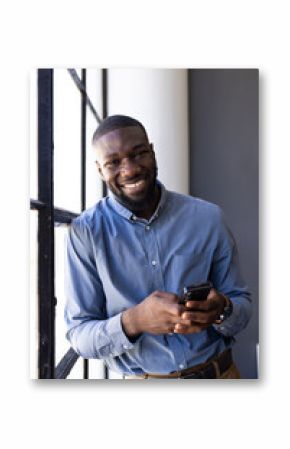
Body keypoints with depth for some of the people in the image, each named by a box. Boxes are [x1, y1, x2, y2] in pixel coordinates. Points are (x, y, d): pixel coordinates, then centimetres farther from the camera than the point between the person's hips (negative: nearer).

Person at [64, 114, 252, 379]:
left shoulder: (208, 217, -4)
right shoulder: (85, 233, -9)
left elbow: (243, 305, 1)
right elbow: (79, 336, -8)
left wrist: (221, 310, -21)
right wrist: (134, 321, -26)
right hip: (140, 379, -1)